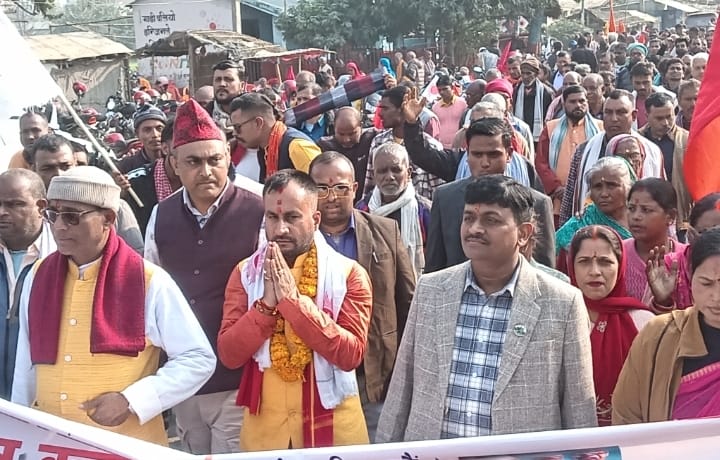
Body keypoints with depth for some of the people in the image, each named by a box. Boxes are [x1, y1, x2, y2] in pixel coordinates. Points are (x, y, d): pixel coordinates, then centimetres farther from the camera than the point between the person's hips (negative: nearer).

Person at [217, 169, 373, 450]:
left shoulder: (348, 273, -8)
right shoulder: (245, 273, -1)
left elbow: (351, 354, -18)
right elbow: (229, 355, -7)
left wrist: (293, 300, -22)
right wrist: (266, 303, -20)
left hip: (332, 424, -2)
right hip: (264, 424, 2)